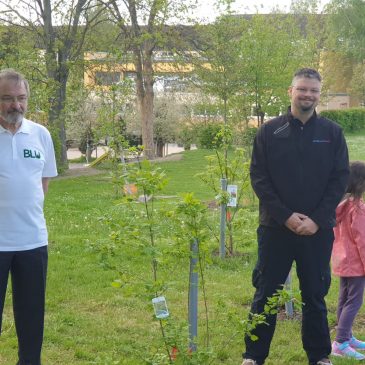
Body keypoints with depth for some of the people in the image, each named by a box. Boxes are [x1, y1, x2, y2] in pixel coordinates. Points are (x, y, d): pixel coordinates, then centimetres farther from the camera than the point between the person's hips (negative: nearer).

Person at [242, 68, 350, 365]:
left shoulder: (333, 133, 2)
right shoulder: (269, 132, 0)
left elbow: (340, 179, -1)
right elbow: (258, 177, -3)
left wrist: (317, 220, -11)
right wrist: (286, 216, -13)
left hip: (318, 230, 1)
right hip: (276, 228, 0)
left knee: (315, 295, 11)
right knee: (265, 295, 7)